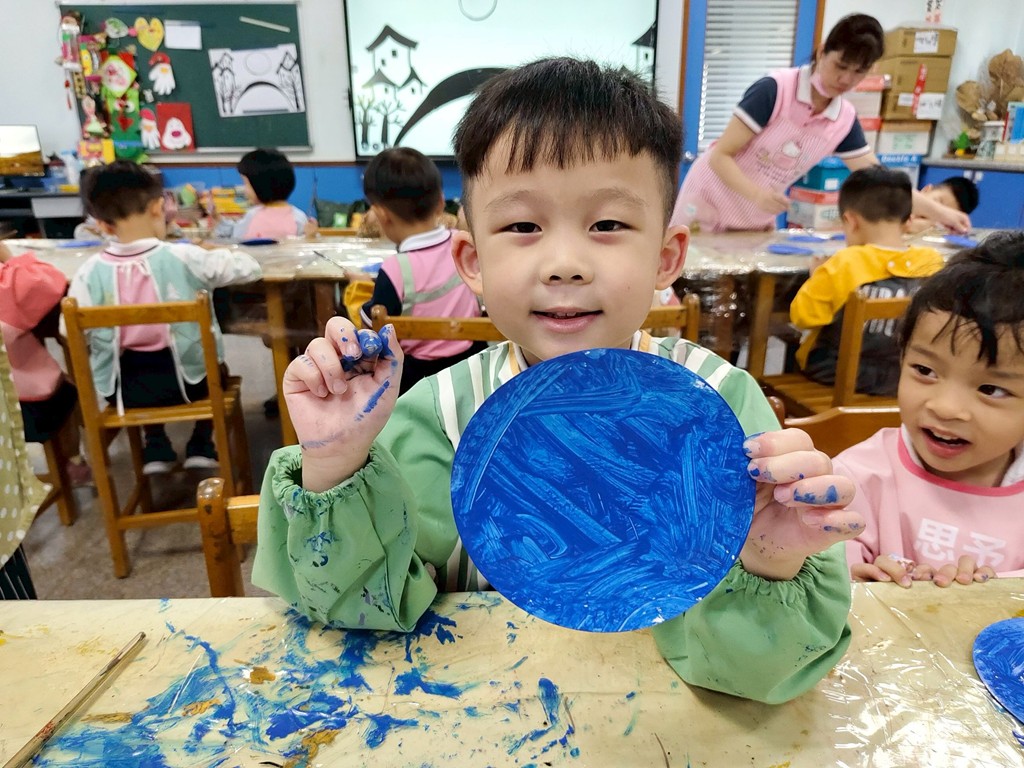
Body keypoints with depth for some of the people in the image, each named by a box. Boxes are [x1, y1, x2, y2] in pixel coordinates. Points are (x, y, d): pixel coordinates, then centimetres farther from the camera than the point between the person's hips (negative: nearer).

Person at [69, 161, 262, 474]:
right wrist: (218, 253, 13)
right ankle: (201, 445, 28)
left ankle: (156, 449, 32)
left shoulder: (89, 272, -10)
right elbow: (249, 268, -6)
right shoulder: (184, 257, -15)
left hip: (122, 387, 2)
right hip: (186, 379, -2)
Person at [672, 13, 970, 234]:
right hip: (709, 207, -5)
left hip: (756, 223, 5)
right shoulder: (774, 90, -19)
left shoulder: (845, 119, -2)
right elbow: (720, 156, -20)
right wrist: (757, 194, -35)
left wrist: (938, 212, -1)